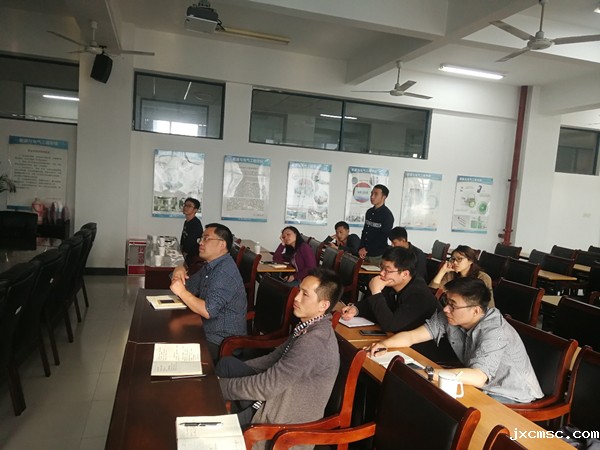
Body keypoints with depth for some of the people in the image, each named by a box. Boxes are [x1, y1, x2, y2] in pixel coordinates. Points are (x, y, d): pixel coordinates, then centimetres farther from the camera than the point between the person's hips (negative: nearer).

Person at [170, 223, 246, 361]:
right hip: (208, 333, 9)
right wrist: (180, 271, -3)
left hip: (222, 343, -9)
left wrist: (181, 292, -23)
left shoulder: (225, 272, -23)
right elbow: (188, 288, 16)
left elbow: (208, 311, -30)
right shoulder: (210, 266, 10)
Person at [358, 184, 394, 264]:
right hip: (365, 254, 6)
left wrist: (366, 249, -11)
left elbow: (382, 238, -14)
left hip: (378, 256, -6)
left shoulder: (387, 215, -11)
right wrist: (361, 248, 0)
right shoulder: (369, 212, 10)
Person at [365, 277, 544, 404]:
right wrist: (385, 344, -27)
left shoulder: (494, 332, -30)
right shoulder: (449, 317, -11)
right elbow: (412, 336, -7)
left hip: (512, 397, -6)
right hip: (483, 388, 6)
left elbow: (477, 377, -44)